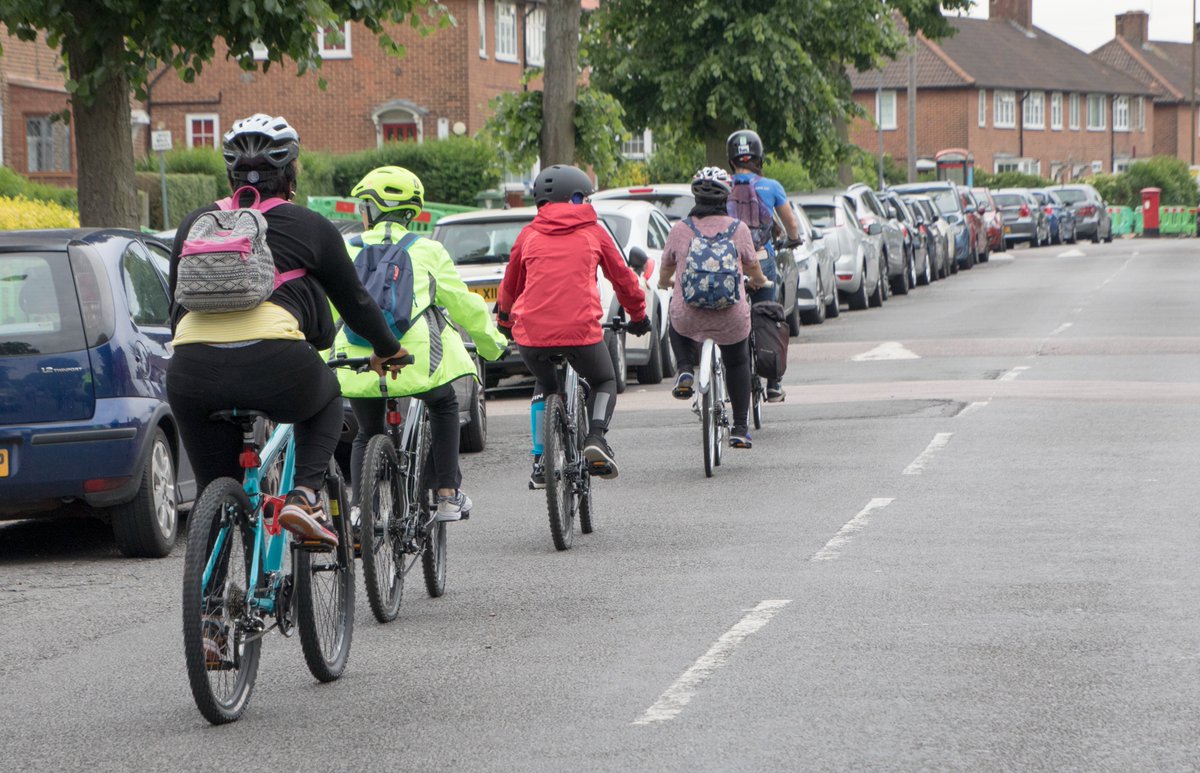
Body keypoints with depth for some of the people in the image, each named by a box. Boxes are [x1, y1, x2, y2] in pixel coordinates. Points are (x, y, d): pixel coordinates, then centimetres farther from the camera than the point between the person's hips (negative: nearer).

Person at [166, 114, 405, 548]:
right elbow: (354, 301, 25)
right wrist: (387, 350, 42)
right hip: (275, 362, -2)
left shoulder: (196, 223, 23)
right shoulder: (310, 227, 15)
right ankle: (305, 496, 11)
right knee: (326, 399, 32)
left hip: (193, 367, 2)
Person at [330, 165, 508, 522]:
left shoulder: (347, 251, 10)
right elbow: (463, 303, 14)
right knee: (444, 408, 27)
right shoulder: (427, 251, 8)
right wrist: (492, 342, 29)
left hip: (359, 362, 1)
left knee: (367, 434, 22)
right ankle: (448, 496, 21)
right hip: (416, 358, -1)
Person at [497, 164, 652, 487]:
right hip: (581, 328, -2)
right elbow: (623, 278, 20)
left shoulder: (529, 234, 16)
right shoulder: (593, 232, 12)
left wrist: (505, 319, 47)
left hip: (531, 330, 2)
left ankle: (540, 461, 17)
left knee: (544, 387, 28)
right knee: (604, 382, 22)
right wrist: (638, 315, 36)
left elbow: (511, 285, 27)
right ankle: (596, 436, -5)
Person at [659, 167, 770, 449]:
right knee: (737, 363, 24)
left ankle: (685, 372, 13)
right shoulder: (738, 228, 0)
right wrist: (761, 282, 37)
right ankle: (740, 429, 22)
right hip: (731, 319, 0)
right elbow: (754, 270, 13)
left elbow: (665, 273, 15)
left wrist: (664, 283, 39)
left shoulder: (680, 229, 1)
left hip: (688, 317, 0)